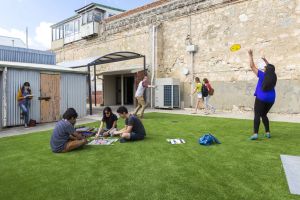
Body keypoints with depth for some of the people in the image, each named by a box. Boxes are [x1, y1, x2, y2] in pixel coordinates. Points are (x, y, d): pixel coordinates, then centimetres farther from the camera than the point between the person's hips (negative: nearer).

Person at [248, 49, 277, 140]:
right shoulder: (273, 76, 6)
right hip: (271, 99, 6)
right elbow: (271, 68, 28)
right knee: (264, 115, 19)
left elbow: (252, 66, -2)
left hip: (261, 98, -6)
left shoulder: (262, 75, -8)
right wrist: (265, 61, 34)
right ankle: (268, 132, 20)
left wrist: (250, 55, 5)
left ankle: (255, 134, -18)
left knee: (257, 115, -8)